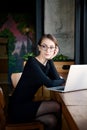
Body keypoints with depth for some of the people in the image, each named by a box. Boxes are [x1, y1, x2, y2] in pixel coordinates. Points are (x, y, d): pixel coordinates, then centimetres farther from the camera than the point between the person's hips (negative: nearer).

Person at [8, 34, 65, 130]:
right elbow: (50, 84, -24)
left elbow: (57, 78, -7)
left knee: (52, 120, -14)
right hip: (17, 108, -7)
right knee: (57, 106, -13)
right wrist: (64, 80, -5)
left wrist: (50, 59, -8)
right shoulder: (32, 63, -19)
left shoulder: (47, 62, 4)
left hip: (27, 103, 7)